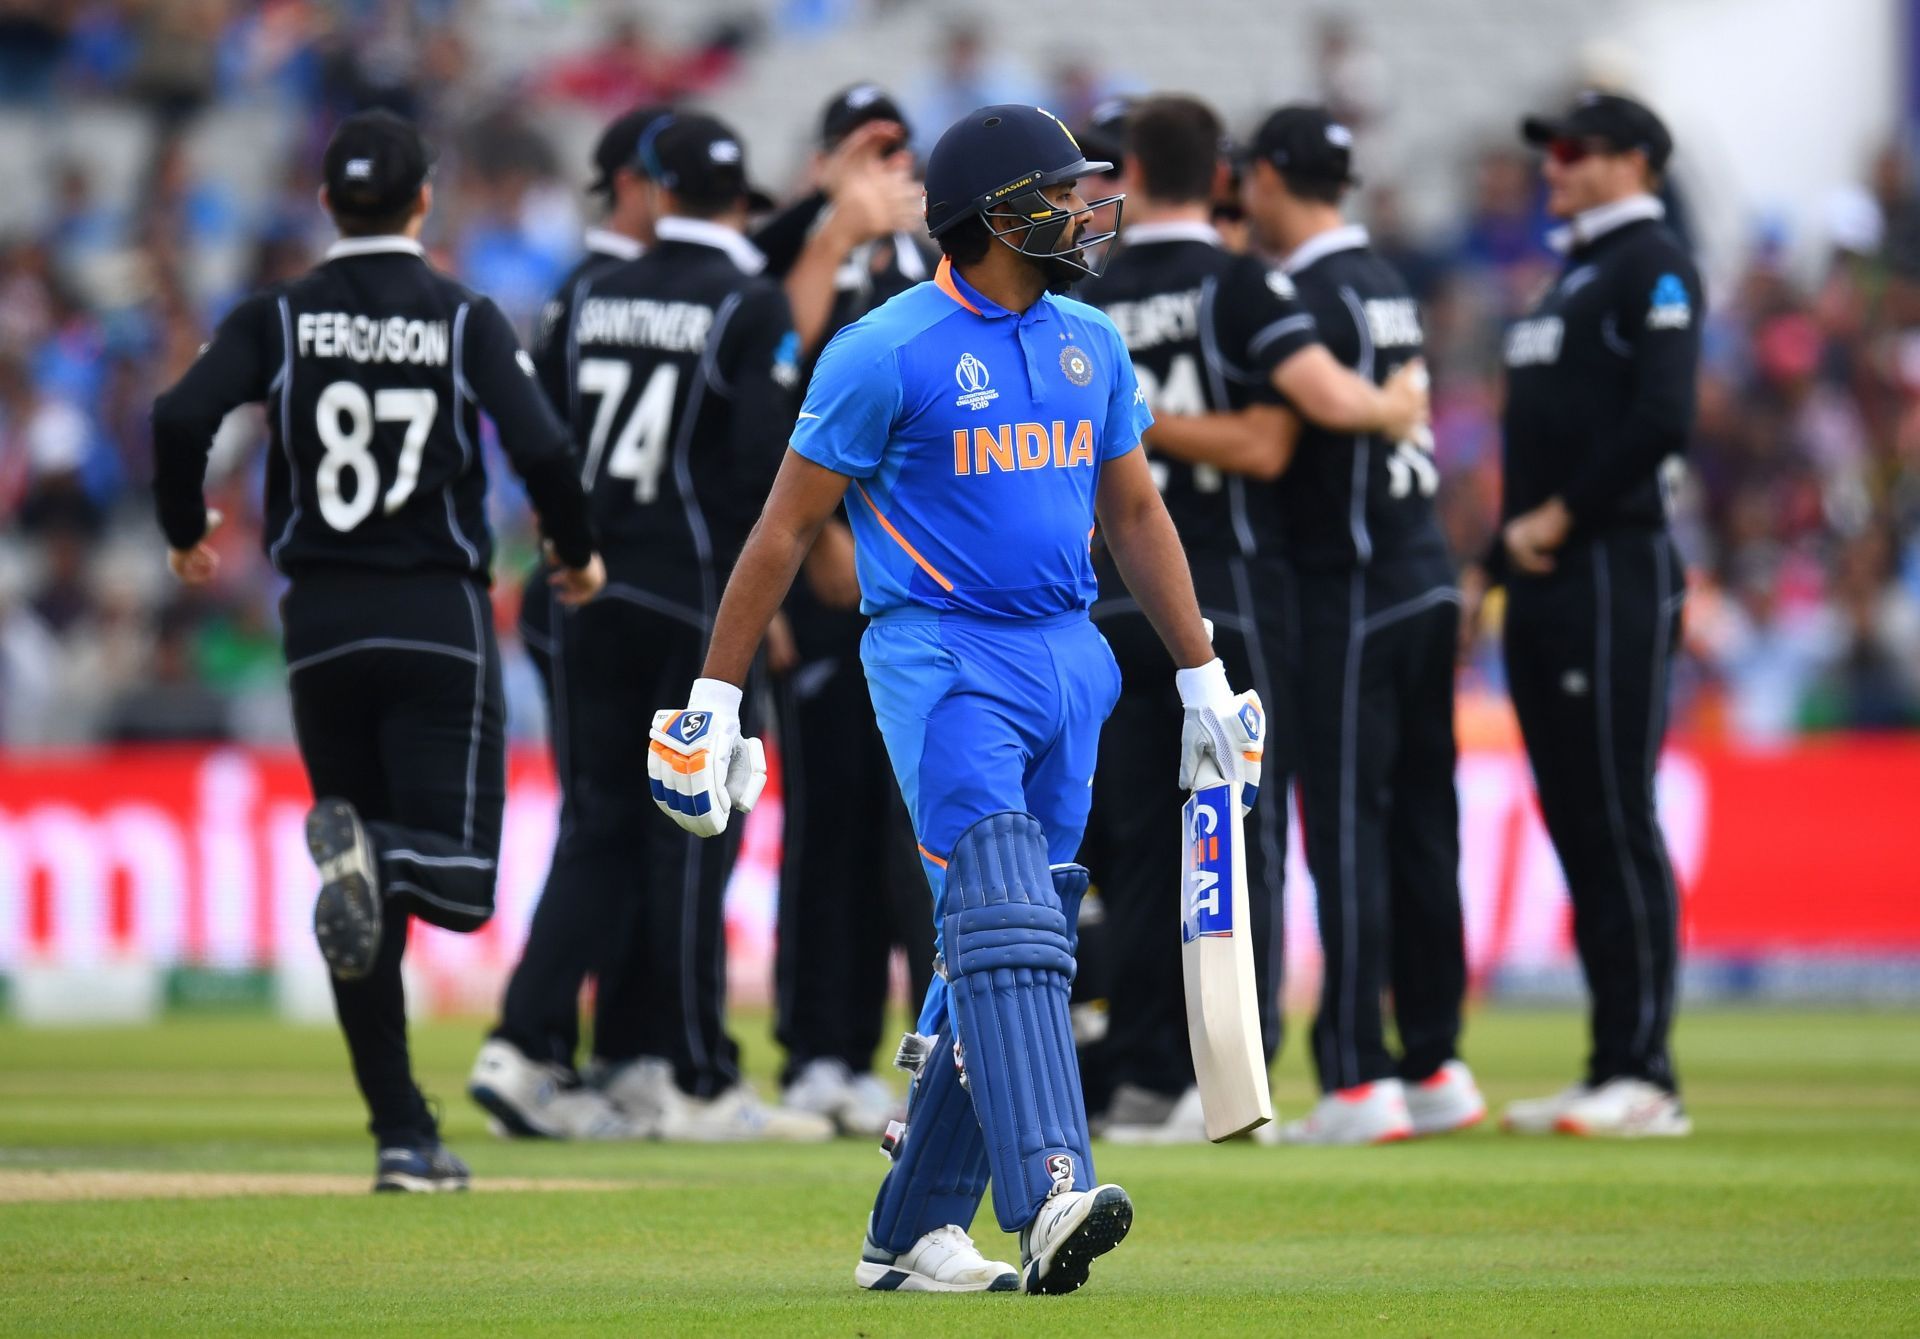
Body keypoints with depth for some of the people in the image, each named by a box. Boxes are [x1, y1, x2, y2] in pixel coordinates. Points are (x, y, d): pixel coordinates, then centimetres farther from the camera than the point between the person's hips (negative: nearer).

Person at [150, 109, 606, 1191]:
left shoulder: (280, 320, 3)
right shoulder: (466, 319, -1)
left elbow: (181, 419, -11)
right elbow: (542, 448, -12)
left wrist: (185, 532, 6)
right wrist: (579, 553, 6)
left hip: (321, 622, 2)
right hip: (443, 616, -2)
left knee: (370, 907, 9)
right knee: (454, 884, -4)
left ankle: (405, 1135, 4)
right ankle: (368, 851, -37)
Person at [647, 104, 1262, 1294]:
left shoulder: (1092, 345, 12)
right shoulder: (887, 353, -8)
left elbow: (1135, 513, 22)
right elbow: (788, 527, -5)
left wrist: (1205, 679, 20)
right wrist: (716, 698, -6)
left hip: (1067, 661, 7)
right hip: (940, 656, -7)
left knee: (1010, 948, 6)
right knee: (1003, 922, -21)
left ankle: (913, 1234, 13)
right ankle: (1049, 1197, -34)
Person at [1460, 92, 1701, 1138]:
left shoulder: (1653, 268, -6)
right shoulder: (1574, 275, 22)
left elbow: (1661, 420, -19)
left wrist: (1558, 519, -15)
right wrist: (1493, 564, 19)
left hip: (1612, 571, -9)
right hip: (1544, 584, 9)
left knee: (1617, 822, -10)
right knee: (1576, 826, 9)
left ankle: (1643, 1076, -9)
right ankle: (1612, 1072, 12)